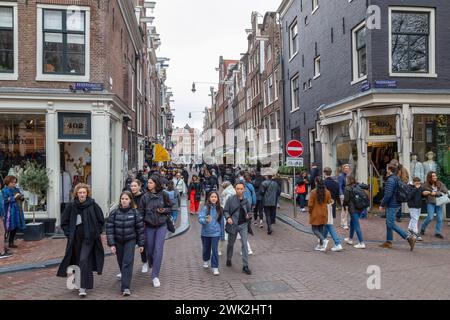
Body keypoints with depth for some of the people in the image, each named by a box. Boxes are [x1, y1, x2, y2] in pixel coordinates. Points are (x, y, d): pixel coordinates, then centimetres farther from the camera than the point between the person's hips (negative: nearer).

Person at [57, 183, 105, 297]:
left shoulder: (93, 205, -7)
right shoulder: (71, 206, 0)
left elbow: (101, 220, 2)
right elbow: (64, 221, 11)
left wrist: (96, 232, -1)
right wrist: (69, 233, 3)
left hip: (89, 238, -3)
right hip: (75, 239, 4)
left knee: (83, 261, -12)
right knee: (77, 261, 11)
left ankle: (83, 288, -7)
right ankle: (88, 283, 29)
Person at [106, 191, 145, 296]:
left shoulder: (135, 213, -8)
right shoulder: (114, 213, -6)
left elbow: (140, 228, -2)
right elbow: (109, 229, -5)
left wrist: (141, 244, -1)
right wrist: (111, 244, -11)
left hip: (130, 241, -2)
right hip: (118, 241, 2)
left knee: (127, 263, -9)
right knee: (121, 262, 13)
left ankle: (126, 287, -9)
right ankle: (125, 277, 40)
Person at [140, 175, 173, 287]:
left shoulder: (164, 195, -6)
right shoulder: (145, 196, -2)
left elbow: (170, 208, 4)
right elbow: (142, 212, 2)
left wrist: (164, 210, -16)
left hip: (161, 226, -2)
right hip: (149, 226, 2)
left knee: (158, 250, -8)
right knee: (150, 250, 10)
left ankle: (155, 276, -2)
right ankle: (153, 265, 42)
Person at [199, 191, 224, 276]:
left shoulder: (219, 209, -2)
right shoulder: (205, 207, -11)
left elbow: (221, 221, 6)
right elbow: (200, 218, -19)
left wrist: (222, 233, 10)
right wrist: (205, 220, -40)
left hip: (215, 233, 0)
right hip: (205, 233, 0)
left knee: (215, 250, -5)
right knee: (206, 248, 18)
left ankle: (215, 267, 5)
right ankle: (205, 261, 45)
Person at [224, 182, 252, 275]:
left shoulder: (246, 200, 0)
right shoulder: (231, 200, -6)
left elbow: (249, 211, 15)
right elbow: (225, 211, -3)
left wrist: (249, 215, -6)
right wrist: (228, 218, -21)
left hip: (243, 225, 1)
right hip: (233, 225, -1)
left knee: (245, 245, -7)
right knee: (231, 244, 16)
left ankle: (245, 266, -1)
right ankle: (229, 259, 42)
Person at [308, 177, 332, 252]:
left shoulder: (313, 192, -15)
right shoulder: (327, 192, -3)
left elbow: (310, 204, -12)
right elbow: (329, 202, 4)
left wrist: (309, 211, 4)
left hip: (315, 214, -4)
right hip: (324, 214, 5)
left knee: (315, 229, 5)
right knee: (321, 229, 15)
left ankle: (324, 240, -17)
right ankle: (320, 246, 17)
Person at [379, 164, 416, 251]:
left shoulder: (390, 180, -18)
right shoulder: (397, 179, 12)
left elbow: (388, 195, -24)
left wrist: (382, 205, -12)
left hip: (391, 205, -10)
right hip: (396, 204, 10)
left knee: (391, 224, -6)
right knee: (389, 223, 15)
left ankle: (409, 238, -9)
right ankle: (389, 242, 20)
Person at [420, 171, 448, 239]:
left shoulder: (440, 184, -1)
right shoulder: (426, 185, -5)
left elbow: (446, 192, -5)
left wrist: (436, 193, -14)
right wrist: (424, 193, -15)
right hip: (430, 203, -2)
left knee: (440, 218, 2)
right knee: (430, 217, -11)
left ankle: (438, 233, 16)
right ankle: (422, 228, 13)